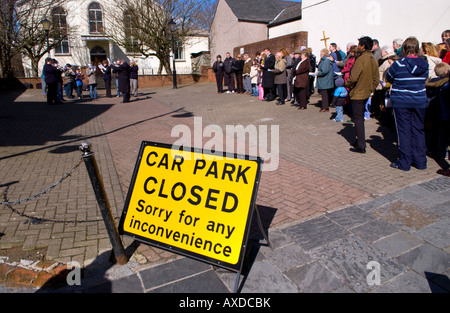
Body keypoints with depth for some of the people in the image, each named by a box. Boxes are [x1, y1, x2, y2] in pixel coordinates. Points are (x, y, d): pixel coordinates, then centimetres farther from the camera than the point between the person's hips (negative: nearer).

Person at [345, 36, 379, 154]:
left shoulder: (361, 59, -18)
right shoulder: (374, 60, 8)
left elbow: (353, 77, -23)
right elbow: (376, 79, 12)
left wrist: (347, 84, -5)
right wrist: (370, 89, 19)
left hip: (357, 94, -8)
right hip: (366, 93, 8)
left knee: (358, 119, -3)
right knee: (360, 118, 19)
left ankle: (360, 146, 0)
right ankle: (360, 141, 28)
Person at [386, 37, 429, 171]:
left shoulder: (398, 65, -12)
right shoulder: (425, 64, 0)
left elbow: (389, 78, 4)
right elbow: (424, 78, 15)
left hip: (401, 102, -4)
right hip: (420, 101, 4)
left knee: (404, 131, 3)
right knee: (418, 130, 12)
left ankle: (405, 162, 7)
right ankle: (420, 161, 19)